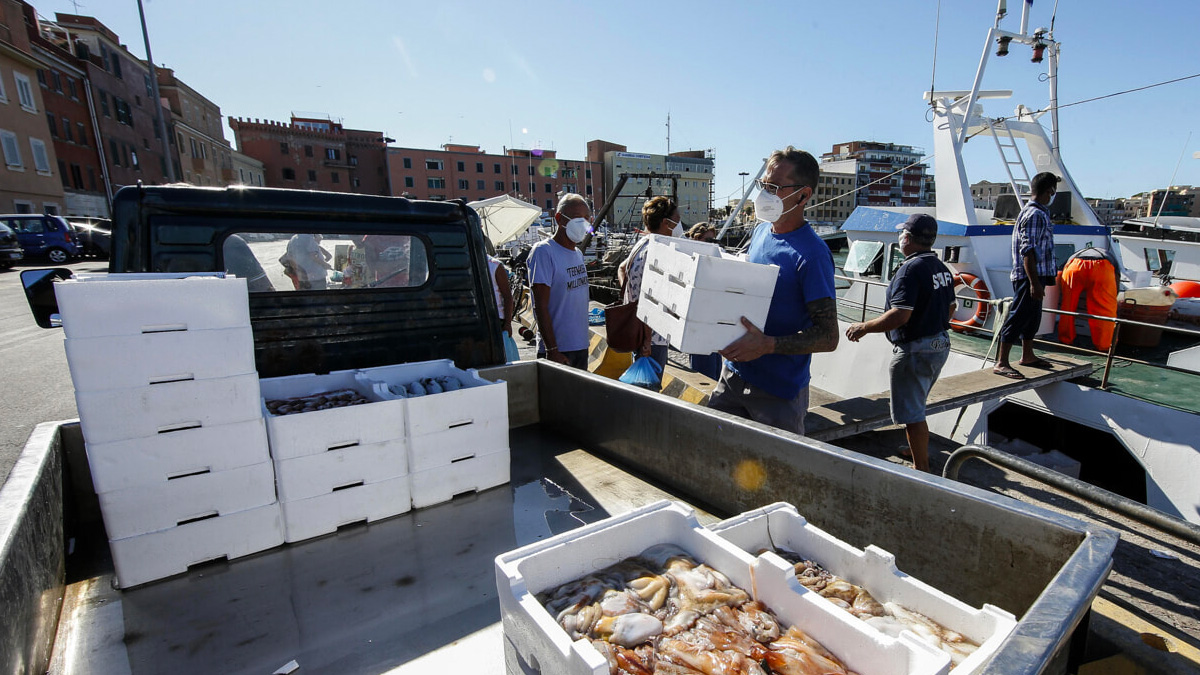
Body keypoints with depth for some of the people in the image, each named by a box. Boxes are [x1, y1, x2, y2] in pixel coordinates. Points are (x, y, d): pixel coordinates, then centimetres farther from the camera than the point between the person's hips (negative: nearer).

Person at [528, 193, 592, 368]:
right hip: (557, 350, -8)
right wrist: (552, 350, -21)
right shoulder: (543, 251, -13)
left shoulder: (578, 254, 12)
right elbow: (541, 307, -17)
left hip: (581, 346, 8)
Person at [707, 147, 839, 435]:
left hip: (779, 391, -7)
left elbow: (828, 337, -19)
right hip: (733, 373, 7)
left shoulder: (812, 254, -18)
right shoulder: (760, 231, 5)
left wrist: (767, 345, -30)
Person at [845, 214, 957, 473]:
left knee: (911, 413, 1)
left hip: (915, 350, -10)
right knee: (916, 405, 26)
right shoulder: (942, 268, 8)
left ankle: (922, 469, 9)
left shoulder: (911, 269, -21)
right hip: (940, 344, 10)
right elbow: (950, 307, 19)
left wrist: (863, 327, -19)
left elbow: (900, 315, -28)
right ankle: (919, 449, 42)